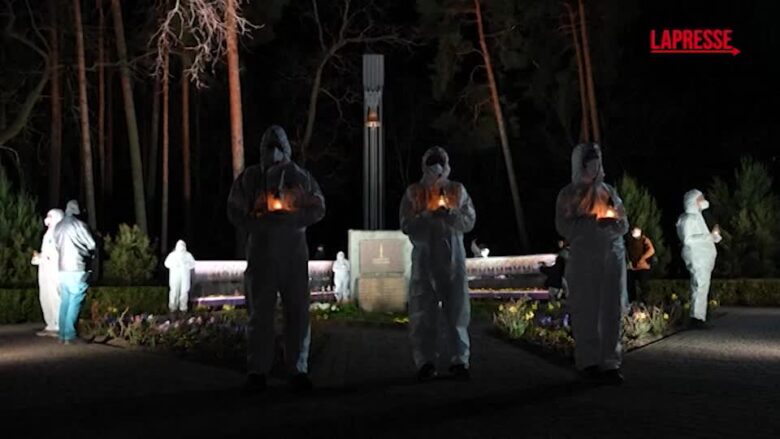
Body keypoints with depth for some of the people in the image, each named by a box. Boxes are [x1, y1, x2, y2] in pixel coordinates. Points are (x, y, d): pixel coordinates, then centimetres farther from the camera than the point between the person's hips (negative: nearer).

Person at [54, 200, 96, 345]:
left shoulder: (58, 227, 10)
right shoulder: (79, 225, -8)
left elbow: (57, 246, 14)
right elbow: (92, 245, -3)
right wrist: (89, 254, 16)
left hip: (63, 269, 6)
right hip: (77, 269, -6)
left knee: (64, 302, 10)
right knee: (75, 303, -4)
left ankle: (62, 334, 10)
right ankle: (70, 335, -7)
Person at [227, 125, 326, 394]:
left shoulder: (301, 177, 9)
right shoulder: (249, 178, 7)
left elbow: (318, 208, 3)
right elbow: (235, 211, 2)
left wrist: (290, 219, -13)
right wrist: (263, 223, -14)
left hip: (295, 254, 1)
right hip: (261, 254, -1)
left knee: (298, 312, 0)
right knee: (259, 313, -1)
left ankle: (299, 371, 6)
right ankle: (256, 372, 3)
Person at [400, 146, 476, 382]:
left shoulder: (457, 190, 9)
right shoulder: (414, 192, 6)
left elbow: (469, 221, 2)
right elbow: (406, 225, -1)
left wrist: (449, 214, -16)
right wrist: (428, 215, -16)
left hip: (453, 258, 1)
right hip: (424, 257, -1)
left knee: (457, 309, -1)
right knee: (423, 311, -3)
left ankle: (459, 360, 4)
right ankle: (425, 362, 1)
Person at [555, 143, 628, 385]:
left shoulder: (609, 191, 15)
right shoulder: (569, 193, 4)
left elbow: (624, 224, 14)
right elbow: (564, 226, -5)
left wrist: (612, 223, -9)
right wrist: (593, 223, -15)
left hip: (613, 256, 3)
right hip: (584, 258, -3)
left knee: (612, 311, 0)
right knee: (586, 311, -6)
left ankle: (610, 363, 2)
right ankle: (588, 363, -2)